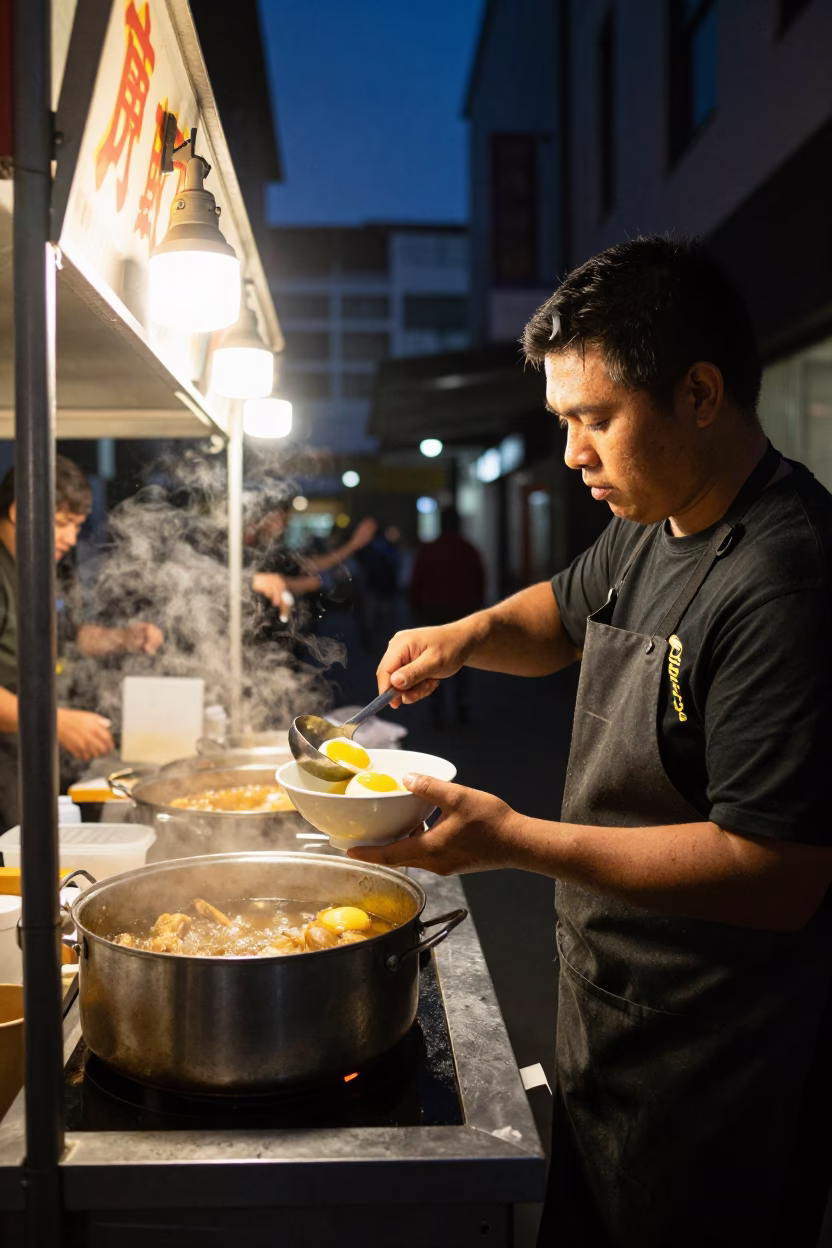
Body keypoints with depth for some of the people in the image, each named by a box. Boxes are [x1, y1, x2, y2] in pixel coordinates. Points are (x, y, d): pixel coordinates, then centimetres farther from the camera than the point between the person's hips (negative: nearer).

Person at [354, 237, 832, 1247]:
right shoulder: (650, 528, 3)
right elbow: (569, 614, 23)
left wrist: (518, 841, -29)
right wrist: (472, 634, 1)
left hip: (710, 1072, -8)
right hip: (609, 1011, 8)